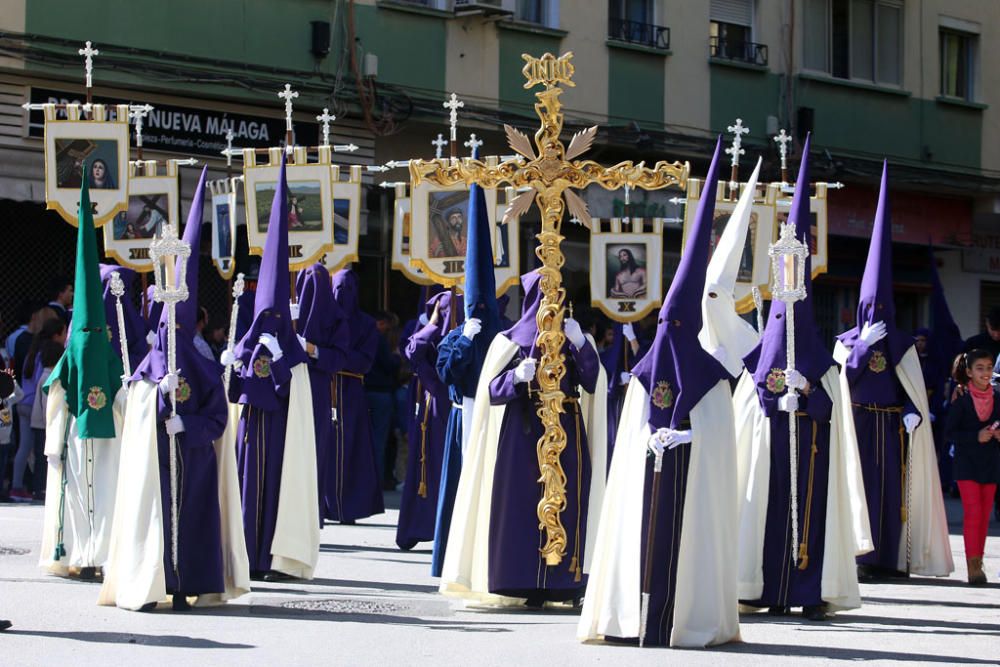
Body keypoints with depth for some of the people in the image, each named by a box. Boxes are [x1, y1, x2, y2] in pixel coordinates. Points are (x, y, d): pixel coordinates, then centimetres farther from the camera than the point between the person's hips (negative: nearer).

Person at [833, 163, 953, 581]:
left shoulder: (902, 345, 9)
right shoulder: (847, 341, 8)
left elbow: (915, 387, 4)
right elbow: (841, 379, -6)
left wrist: (913, 413, -14)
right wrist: (863, 346, -11)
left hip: (892, 426, 1)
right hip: (858, 424, -1)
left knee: (892, 486, -3)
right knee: (860, 484, -7)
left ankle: (890, 557, -1)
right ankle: (859, 557, -6)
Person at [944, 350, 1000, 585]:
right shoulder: (961, 399, -6)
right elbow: (950, 433, -8)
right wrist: (976, 436, -19)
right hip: (967, 462, -4)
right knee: (972, 512, -11)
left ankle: (977, 563, 17)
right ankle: (973, 565, -11)